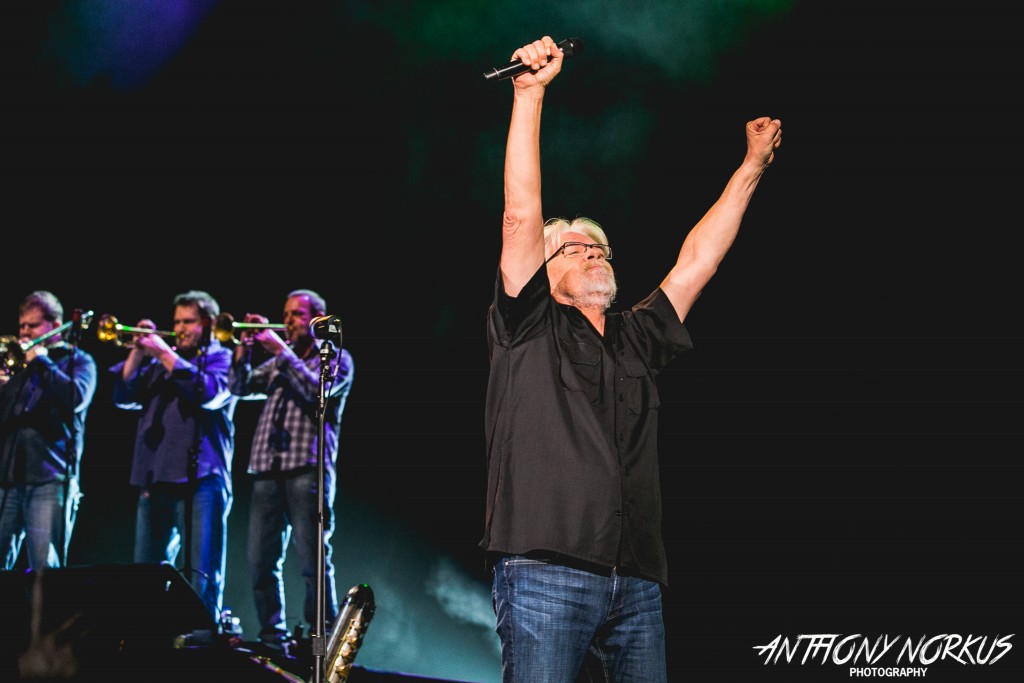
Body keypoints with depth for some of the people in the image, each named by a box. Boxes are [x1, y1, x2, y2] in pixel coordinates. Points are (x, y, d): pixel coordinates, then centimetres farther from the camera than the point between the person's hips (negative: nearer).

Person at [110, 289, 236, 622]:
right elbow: (124, 397, 15)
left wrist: (164, 354, -12)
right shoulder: (160, 361, 23)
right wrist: (138, 353, 3)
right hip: (154, 479, 7)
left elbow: (209, 392, -14)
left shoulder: (221, 357, 6)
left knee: (200, 572, -10)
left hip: (199, 479, -6)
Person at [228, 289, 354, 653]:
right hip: (268, 470, 5)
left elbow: (317, 390, -10)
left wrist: (282, 352, -7)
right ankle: (272, 637, 7)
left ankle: (322, 639, -6)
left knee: (313, 561, -10)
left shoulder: (336, 357, 9)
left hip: (307, 469, -5)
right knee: (261, 561, 1)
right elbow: (241, 388, 16)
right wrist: (245, 348, 3)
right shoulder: (277, 361, 25)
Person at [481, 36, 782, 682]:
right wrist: (530, 94, -5)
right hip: (545, 575, -5)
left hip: (638, 586, 5)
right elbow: (521, 217, 0)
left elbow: (697, 259, 23)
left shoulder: (637, 339, 22)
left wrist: (752, 167, 26)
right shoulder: (529, 327, 9)